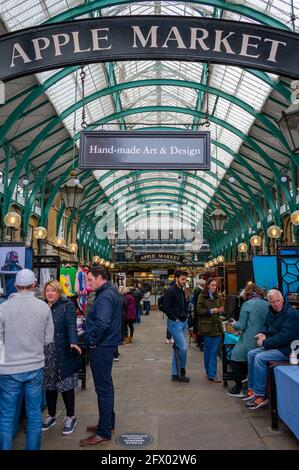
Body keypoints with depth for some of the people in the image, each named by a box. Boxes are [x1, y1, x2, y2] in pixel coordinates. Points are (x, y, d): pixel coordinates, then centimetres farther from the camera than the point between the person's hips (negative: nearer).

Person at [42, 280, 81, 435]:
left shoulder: (67, 305, -5)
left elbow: (71, 325, -16)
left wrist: (73, 342, -32)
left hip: (63, 354, -4)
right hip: (46, 355, 4)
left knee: (66, 385, 3)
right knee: (49, 385, 13)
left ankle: (71, 417, 21)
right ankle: (51, 416, 32)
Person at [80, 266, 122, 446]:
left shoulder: (104, 296, -21)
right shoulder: (113, 292, 11)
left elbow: (102, 323, -33)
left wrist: (92, 340, -17)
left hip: (101, 347, -10)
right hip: (109, 343, 10)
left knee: (103, 388, -1)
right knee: (106, 385, 20)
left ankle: (104, 432, 10)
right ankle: (108, 422, 33)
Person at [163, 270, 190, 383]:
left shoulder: (181, 291, 13)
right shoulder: (170, 291, -15)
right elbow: (166, 308, -19)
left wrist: (185, 316, 11)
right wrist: (175, 319, -16)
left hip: (183, 322, 9)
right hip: (175, 323, -9)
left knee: (177, 348, 13)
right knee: (183, 347, -11)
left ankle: (176, 374, 20)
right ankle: (181, 372, 5)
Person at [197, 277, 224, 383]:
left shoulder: (218, 297, 10)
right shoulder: (202, 297, -4)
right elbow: (199, 311, -8)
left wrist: (220, 311, -4)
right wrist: (210, 311, -20)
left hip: (217, 326, 4)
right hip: (206, 326, -4)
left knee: (214, 350, 2)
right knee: (208, 349, 6)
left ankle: (212, 374, 7)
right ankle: (210, 373, 18)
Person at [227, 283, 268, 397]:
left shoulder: (247, 305, -11)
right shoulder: (267, 304, 1)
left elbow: (241, 326, -11)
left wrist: (234, 324, 10)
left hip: (249, 340, -5)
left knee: (235, 359, 10)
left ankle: (238, 389, 12)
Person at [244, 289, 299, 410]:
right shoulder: (272, 311, 7)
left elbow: (284, 336, -26)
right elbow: (267, 326, 23)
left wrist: (265, 342, -21)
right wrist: (263, 333, -1)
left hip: (287, 349, -10)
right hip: (275, 345, 10)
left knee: (260, 358, -23)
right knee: (251, 354, 3)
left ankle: (260, 396, -15)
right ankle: (252, 389, 8)